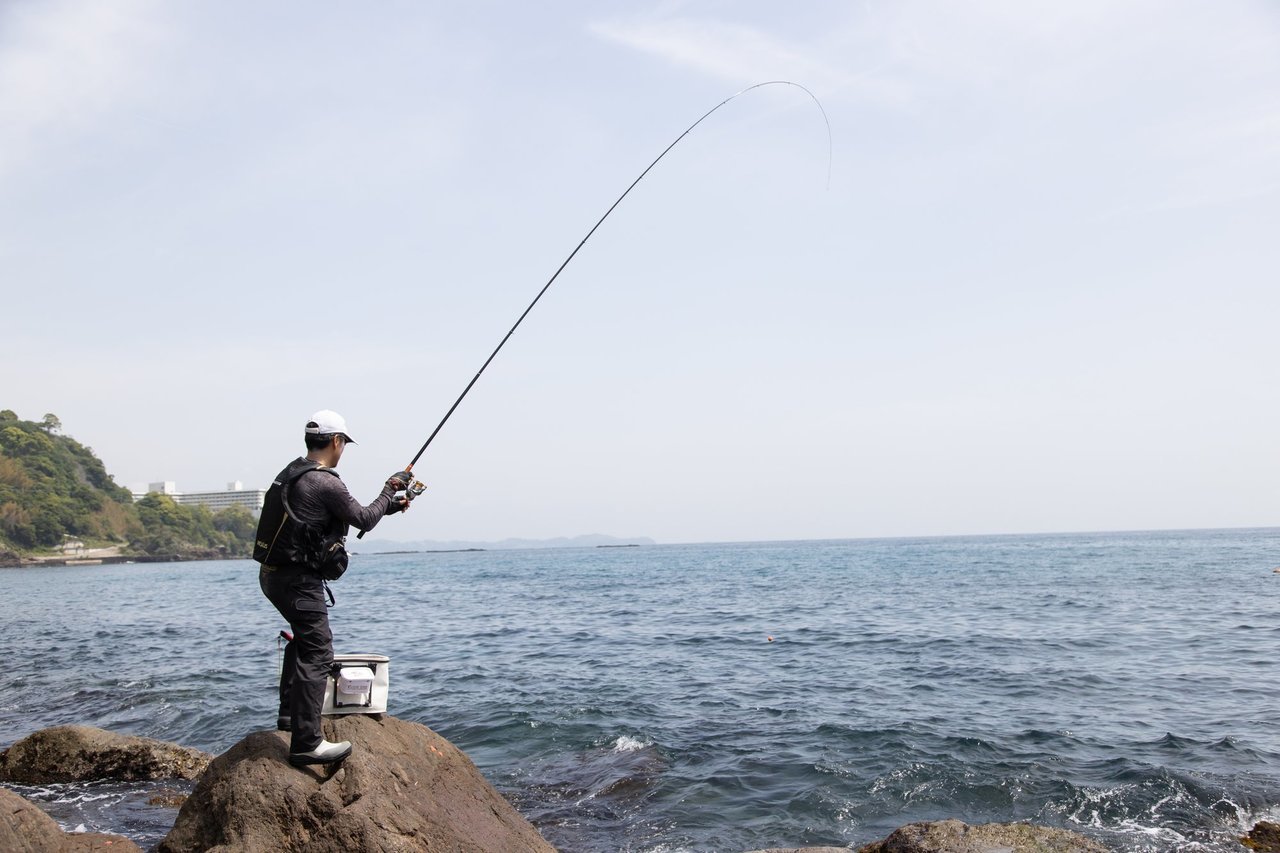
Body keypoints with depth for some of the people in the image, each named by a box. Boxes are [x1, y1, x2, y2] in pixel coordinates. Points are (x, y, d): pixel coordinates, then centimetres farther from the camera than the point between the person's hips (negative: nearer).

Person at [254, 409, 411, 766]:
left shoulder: (293, 471, 11)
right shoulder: (325, 483, -19)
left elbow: (347, 513, 20)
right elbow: (364, 520, -6)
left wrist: (388, 505, 22)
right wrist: (389, 492, 9)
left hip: (273, 574, 10)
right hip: (298, 579, -10)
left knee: (304, 637, 28)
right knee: (317, 654, -7)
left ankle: (290, 713, 37)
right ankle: (307, 743, -8)